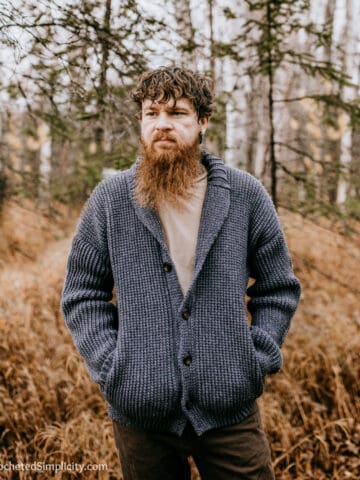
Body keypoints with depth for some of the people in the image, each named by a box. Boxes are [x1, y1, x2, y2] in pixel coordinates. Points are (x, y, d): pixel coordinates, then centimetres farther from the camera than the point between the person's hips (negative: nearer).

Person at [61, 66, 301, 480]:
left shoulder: (245, 194, -1)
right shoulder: (110, 198, -2)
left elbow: (279, 288, 6)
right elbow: (81, 294, 3)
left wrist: (257, 360, -3)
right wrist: (110, 367, -5)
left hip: (230, 408, 0)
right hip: (139, 411, 1)